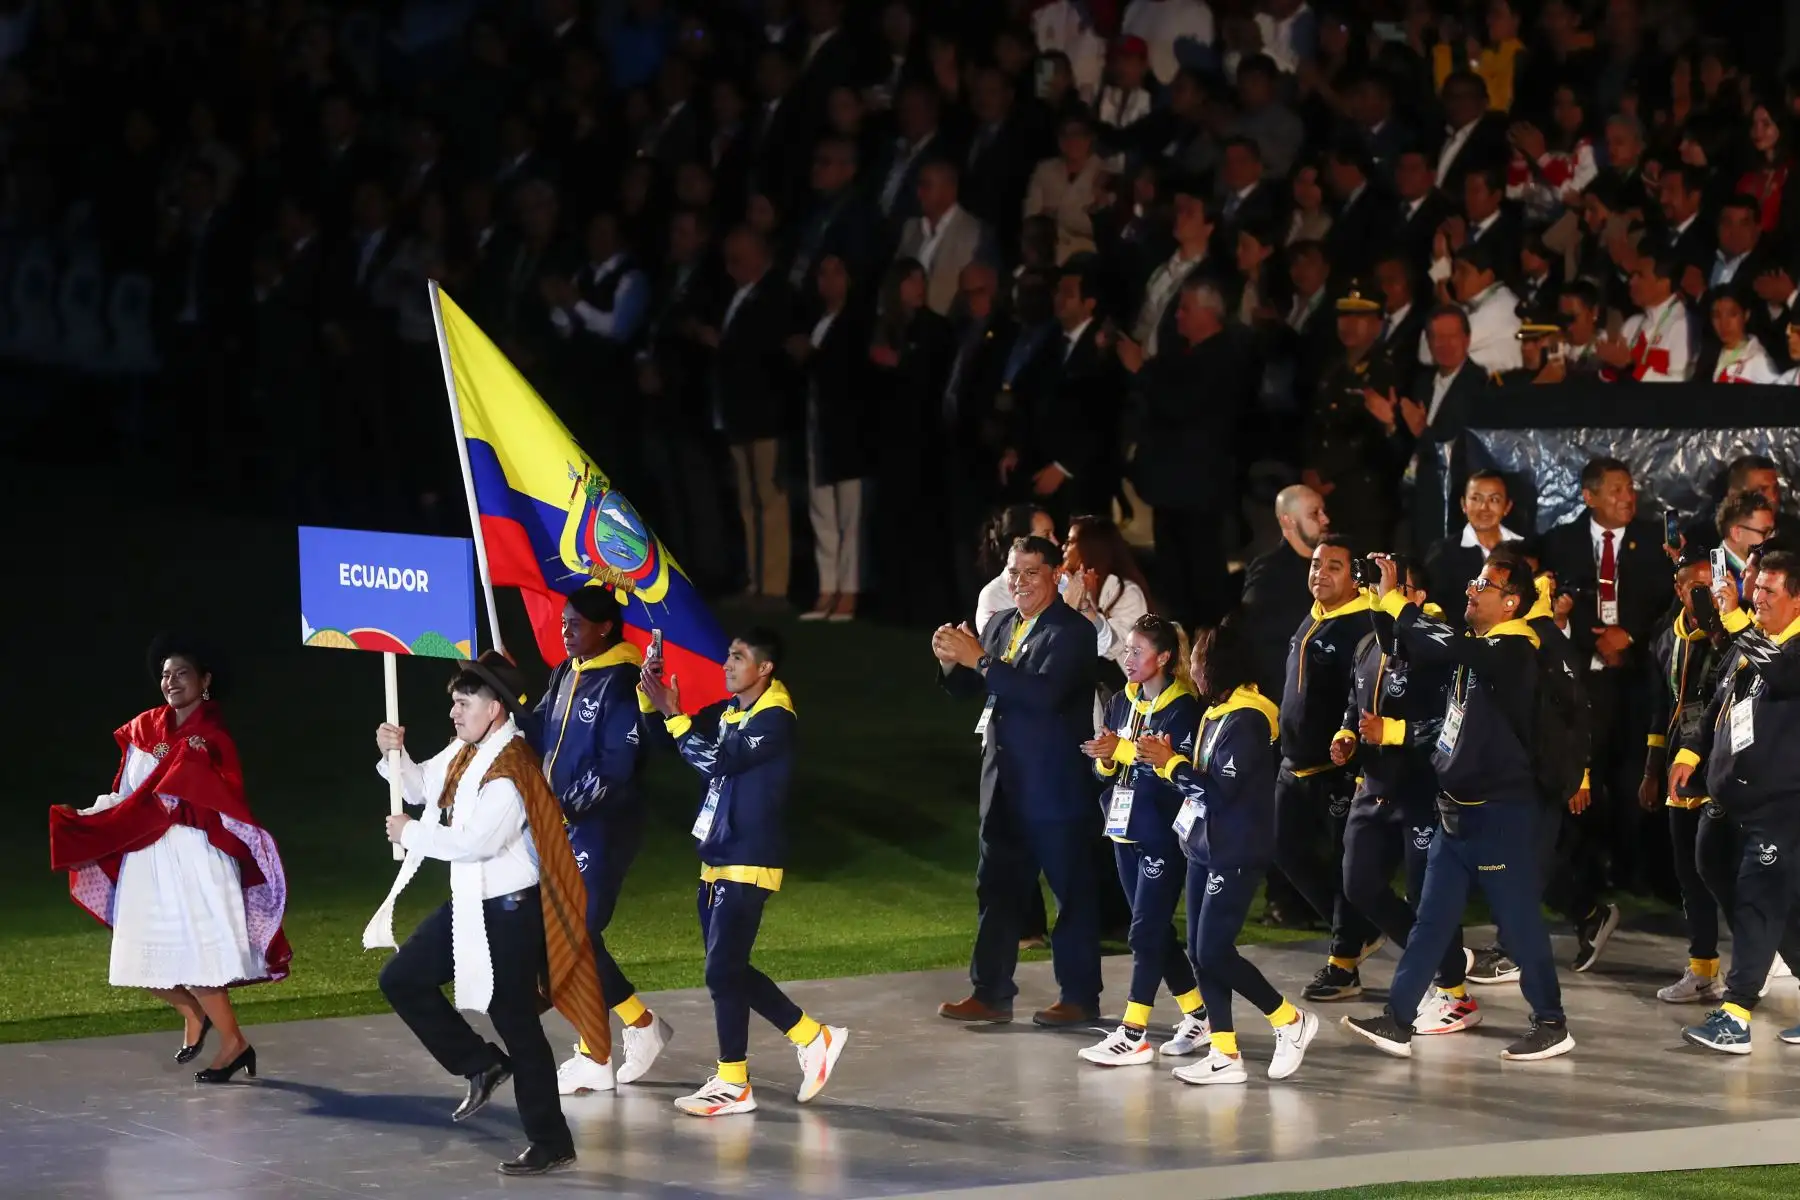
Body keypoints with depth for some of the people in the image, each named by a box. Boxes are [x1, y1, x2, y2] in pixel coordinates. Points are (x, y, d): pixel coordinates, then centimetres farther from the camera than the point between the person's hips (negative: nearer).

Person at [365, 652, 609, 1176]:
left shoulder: (510, 769, -23)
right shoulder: (464, 752, 6)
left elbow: (479, 841, -29)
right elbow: (421, 788, 21)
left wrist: (412, 834, -18)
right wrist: (396, 755, 1)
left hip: (509, 912, -10)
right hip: (468, 904, 10)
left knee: (515, 1023, -4)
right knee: (402, 980, 11)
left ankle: (551, 1143, 6)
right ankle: (481, 1065, 20)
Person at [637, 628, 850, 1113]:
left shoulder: (774, 719, -14)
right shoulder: (729, 711, 11)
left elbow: (717, 759, -24)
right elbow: (665, 736, 17)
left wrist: (672, 713, -20)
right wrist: (651, 693, 0)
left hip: (748, 864, -9)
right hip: (717, 862, 9)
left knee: (723, 970, -9)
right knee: (730, 970, 12)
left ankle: (732, 1083, -1)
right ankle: (814, 1037, 22)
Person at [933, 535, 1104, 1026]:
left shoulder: (1073, 631, -13)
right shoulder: (1000, 625, 10)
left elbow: (1046, 691, -27)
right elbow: (967, 687, 12)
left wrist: (980, 660, -28)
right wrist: (952, 661, -10)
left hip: (1057, 784, -8)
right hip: (1005, 783, 8)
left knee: (1072, 891, 1)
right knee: (997, 888, 11)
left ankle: (1080, 998, 7)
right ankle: (991, 993, 17)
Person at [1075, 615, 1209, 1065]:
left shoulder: (1182, 708, -12)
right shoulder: (1121, 703, 11)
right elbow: (1105, 766, 15)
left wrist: (1122, 749, -23)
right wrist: (1106, 758, -9)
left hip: (1162, 834, -8)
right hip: (1125, 830, 8)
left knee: (1146, 933, -6)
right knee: (1157, 930, 13)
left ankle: (1133, 1035, -5)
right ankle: (1198, 1015, 25)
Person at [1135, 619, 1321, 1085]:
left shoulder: (1246, 720, -17)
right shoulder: (1217, 713, 12)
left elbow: (1222, 789, -22)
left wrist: (1171, 764, -15)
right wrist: (1168, 760, -1)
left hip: (1236, 854, -10)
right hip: (1205, 849, 10)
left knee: (1214, 952, -10)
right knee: (1201, 953, 7)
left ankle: (1291, 1021, 5)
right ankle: (1224, 1054, 9)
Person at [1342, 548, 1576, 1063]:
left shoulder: (1513, 651, -17)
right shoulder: (1478, 648, 12)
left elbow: (1444, 645, -30)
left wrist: (1393, 599, -23)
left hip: (1500, 812, -9)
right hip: (1458, 808, 9)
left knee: (1519, 921, -1)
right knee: (1432, 919, 9)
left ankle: (1552, 1025, 9)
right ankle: (1398, 1021, 10)